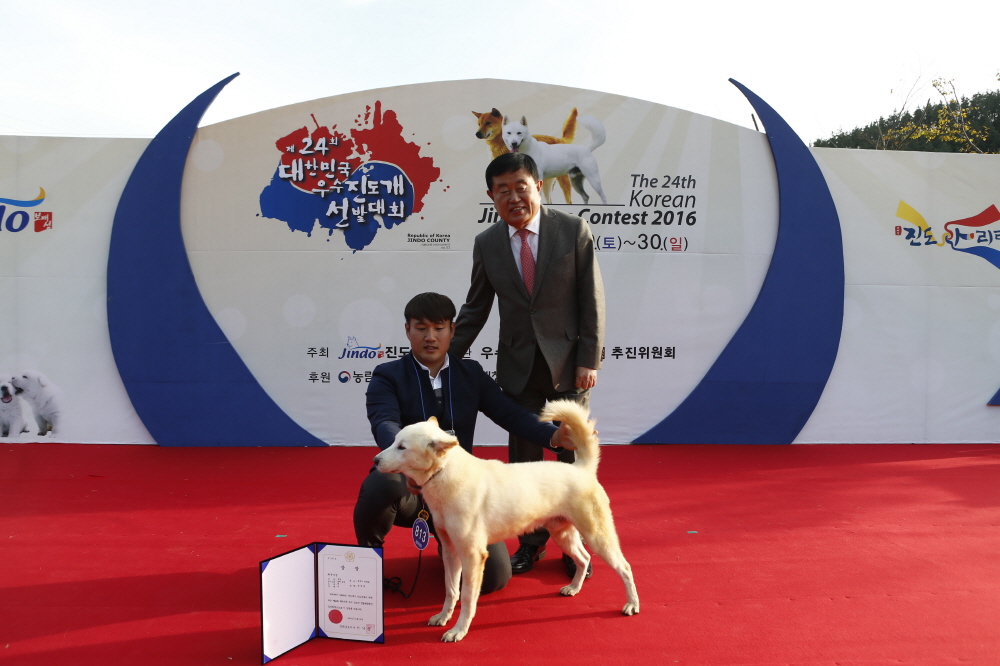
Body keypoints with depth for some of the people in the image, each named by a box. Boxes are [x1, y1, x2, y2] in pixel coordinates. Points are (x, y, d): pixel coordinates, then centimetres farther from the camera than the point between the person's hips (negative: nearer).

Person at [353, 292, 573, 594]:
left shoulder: (471, 374, 6)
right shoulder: (387, 376, -4)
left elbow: (512, 415, -3)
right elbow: (385, 425, -23)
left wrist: (554, 436, -23)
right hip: (407, 489, -2)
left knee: (494, 576, -10)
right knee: (382, 483, -37)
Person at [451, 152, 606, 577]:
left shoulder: (574, 231, -7)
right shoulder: (486, 244, 1)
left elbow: (592, 300, -6)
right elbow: (476, 308, 9)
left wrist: (589, 359, -10)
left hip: (567, 363, -2)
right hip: (518, 366, 2)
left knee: (574, 456, 9)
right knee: (523, 459, 9)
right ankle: (531, 542, 27)